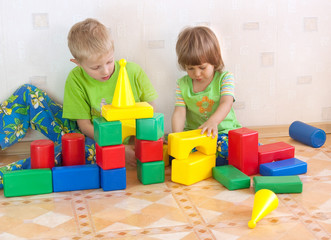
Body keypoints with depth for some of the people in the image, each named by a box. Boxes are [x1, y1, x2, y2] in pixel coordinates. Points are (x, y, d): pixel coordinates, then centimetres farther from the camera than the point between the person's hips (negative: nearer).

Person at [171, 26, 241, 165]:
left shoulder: (224, 78, -3)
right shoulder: (182, 84, 5)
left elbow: (226, 104, -18)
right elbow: (179, 113, -3)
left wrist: (213, 121, -40)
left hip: (224, 130, -2)